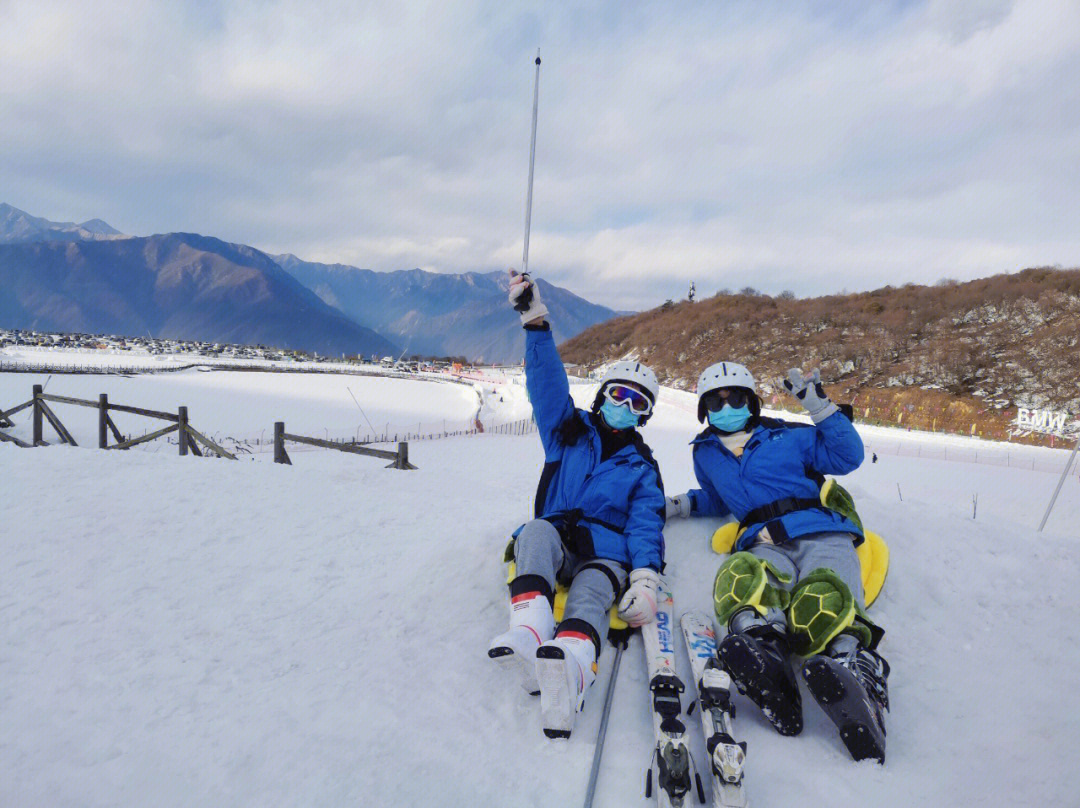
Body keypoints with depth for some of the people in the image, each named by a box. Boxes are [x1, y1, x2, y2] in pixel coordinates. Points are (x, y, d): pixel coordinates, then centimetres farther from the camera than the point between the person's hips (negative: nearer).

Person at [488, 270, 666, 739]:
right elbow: (548, 385, 4)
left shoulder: (642, 469, 16)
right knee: (537, 531, -34)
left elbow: (646, 528, 0)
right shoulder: (569, 432, 19)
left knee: (592, 595, -35)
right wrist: (536, 322, -9)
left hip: (606, 555, -1)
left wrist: (645, 580, -21)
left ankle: (569, 670, -68)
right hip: (553, 548, 1)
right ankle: (529, 633, -57)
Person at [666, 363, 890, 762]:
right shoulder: (707, 454, 28)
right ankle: (764, 659, -63)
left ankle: (850, 660, -64)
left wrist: (819, 406, 7)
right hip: (765, 547, 1)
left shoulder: (789, 437, 19)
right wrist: (679, 505, 26)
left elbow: (847, 456, 16)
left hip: (822, 536, 0)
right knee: (739, 576, -39)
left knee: (822, 598, -37)